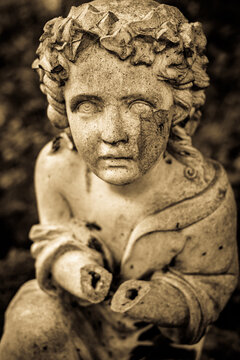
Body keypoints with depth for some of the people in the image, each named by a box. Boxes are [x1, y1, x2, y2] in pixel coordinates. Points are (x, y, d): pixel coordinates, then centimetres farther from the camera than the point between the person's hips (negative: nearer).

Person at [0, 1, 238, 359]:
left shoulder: (206, 199, -33)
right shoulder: (57, 165, -25)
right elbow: (54, 234, -5)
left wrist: (169, 302, -36)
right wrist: (66, 262, -29)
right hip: (71, 312, 1)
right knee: (34, 324, -23)